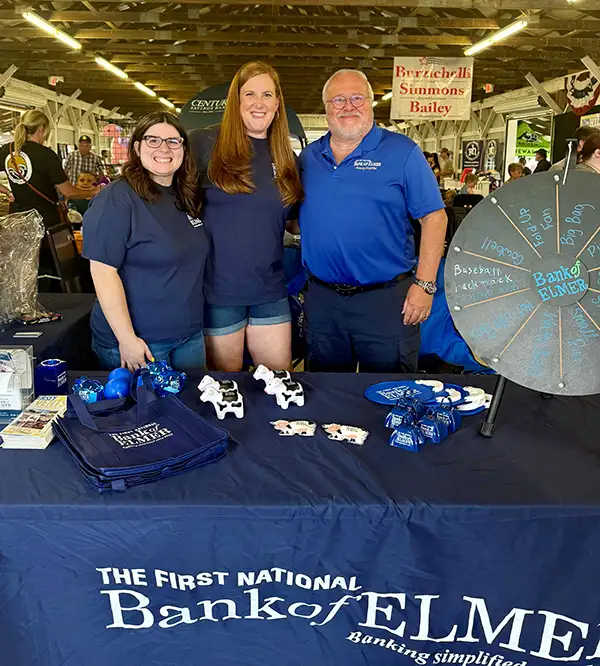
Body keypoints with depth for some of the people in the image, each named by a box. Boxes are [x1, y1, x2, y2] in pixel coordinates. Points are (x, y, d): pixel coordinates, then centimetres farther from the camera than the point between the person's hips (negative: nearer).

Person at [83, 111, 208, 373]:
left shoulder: (186, 198, 7)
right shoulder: (117, 198, -14)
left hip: (190, 336, 7)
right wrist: (126, 339, -21)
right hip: (139, 342, -6)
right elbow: (103, 270, -19)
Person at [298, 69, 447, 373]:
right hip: (320, 299, 4)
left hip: (386, 300, -3)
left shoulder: (402, 151, -3)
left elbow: (433, 217, -6)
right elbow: (293, 217, 17)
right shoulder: (308, 157, 10)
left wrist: (424, 285, -13)